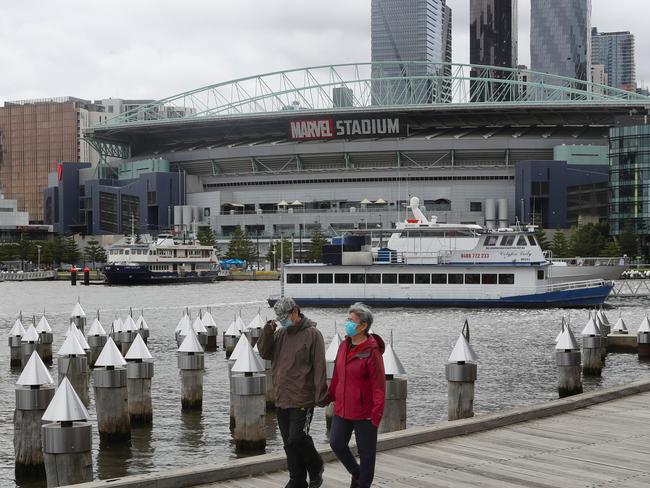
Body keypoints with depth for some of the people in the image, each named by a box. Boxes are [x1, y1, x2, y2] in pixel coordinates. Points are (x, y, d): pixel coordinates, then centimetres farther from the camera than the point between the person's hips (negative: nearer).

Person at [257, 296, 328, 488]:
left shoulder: (312, 334, -8)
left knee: (297, 439, -11)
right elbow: (264, 352, 5)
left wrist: (321, 396, -13)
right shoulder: (280, 333, 11)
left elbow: (319, 367, -10)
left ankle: (315, 467, 14)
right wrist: (268, 331, -8)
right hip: (282, 399, 6)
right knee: (289, 443, 10)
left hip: (302, 400, -6)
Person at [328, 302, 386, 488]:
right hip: (342, 409, 7)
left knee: (366, 452, 7)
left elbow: (379, 385, -17)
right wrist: (330, 396, 18)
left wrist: (377, 414, -19)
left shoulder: (372, 351, -17)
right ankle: (356, 473, 30)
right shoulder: (344, 346, 5)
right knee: (336, 443, 6)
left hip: (364, 413, -6)